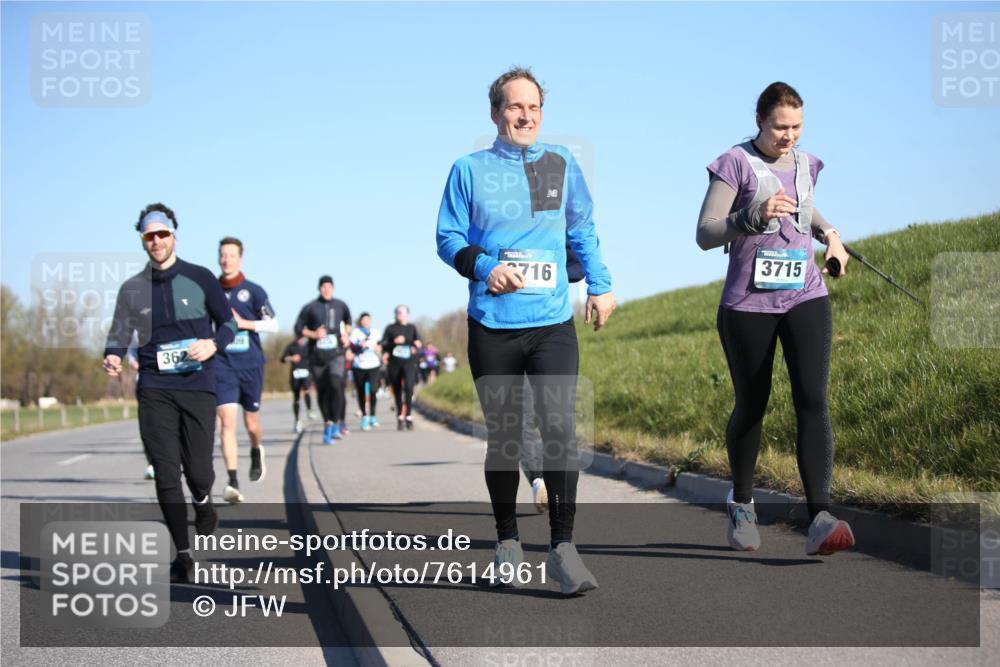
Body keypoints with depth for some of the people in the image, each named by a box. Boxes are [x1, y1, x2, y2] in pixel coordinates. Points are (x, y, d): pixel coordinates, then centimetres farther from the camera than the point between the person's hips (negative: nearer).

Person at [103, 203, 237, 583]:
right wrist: (113, 356, -5)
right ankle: (183, 555, 5)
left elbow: (228, 322, 10)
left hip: (198, 386, -1)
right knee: (166, 474, -4)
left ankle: (203, 504, 32)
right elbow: (120, 332, 17)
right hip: (154, 390, 1)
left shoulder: (200, 279, 3)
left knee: (198, 470, -6)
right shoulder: (132, 288, 9)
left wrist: (214, 344, -11)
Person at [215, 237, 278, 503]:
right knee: (227, 421, -14)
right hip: (222, 366, 0)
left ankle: (256, 452, 46)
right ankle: (232, 482, -16)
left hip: (251, 365, 0)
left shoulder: (253, 291, 0)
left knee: (251, 422, 11)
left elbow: (272, 324, -4)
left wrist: (243, 322, -15)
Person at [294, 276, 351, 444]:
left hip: (336, 354, 0)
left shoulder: (341, 306, 8)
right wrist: (314, 334, -14)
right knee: (322, 390, 3)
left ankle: (336, 424, -14)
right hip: (317, 356, 0)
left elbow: (347, 321, 27)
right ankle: (327, 424, 19)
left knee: (336, 385, -21)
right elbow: (298, 329, 1)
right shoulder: (310, 308, 0)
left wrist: (346, 334, 10)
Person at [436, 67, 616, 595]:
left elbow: (583, 231, 20)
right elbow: (448, 237, 4)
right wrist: (483, 267, -14)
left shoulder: (561, 165, 11)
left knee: (559, 428, -14)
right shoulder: (470, 170, 5)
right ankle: (508, 542, 22)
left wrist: (600, 286, 13)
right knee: (503, 437, 8)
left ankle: (563, 548, -11)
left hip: (553, 323, 1)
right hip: (492, 327, 0)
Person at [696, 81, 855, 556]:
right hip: (748, 303, -3)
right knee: (751, 406, 9)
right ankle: (741, 505, 32)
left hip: (805, 298, 3)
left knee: (813, 399, -14)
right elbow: (705, 234, -11)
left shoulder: (805, 164, 11)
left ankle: (820, 519, -21)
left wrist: (829, 232, 12)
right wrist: (755, 216, -25)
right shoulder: (735, 164, -5)